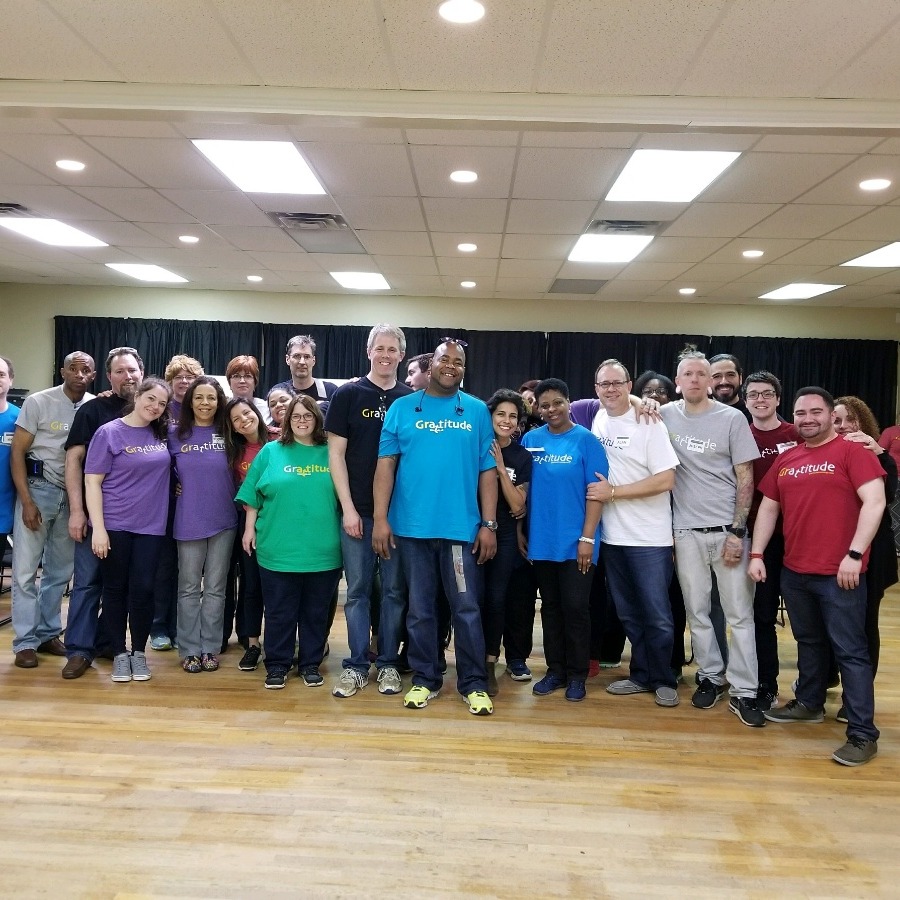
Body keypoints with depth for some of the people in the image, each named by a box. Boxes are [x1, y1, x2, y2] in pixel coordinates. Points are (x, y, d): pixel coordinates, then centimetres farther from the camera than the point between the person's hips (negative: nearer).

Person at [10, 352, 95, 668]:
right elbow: (17, 453, -5)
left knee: (60, 570, 11)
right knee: (26, 569, 0)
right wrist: (27, 501, -11)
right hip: (38, 489, -2)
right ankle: (25, 641, 11)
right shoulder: (38, 402, -6)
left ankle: (48, 633, 24)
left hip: (74, 496, 3)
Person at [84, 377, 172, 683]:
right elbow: (92, 482, -7)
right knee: (115, 589, 7)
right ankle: (120, 653, 20)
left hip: (150, 526, 3)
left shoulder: (162, 434, 6)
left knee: (143, 589, 3)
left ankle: (139, 652, 18)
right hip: (114, 525, -3)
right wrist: (98, 527, -13)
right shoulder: (109, 432, -5)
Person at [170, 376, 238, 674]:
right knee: (189, 588, 6)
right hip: (189, 521, 0)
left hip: (223, 521, 1)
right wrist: (176, 487, 1)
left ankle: (211, 648, 17)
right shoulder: (175, 434, 1)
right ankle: (189, 649, 16)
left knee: (215, 588, 7)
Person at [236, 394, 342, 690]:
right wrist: (250, 528, 1)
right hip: (278, 549, 0)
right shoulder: (271, 452, 4)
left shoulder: (331, 453, 4)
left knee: (316, 611, 11)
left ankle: (311, 663, 25)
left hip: (323, 550, 1)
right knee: (278, 612, 8)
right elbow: (253, 496, 6)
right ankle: (277, 664, 22)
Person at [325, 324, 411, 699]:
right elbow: (336, 453, -2)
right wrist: (348, 507, -8)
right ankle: (356, 665, 17)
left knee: (394, 591, 8)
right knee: (357, 590, 6)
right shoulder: (347, 394, 1)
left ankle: (388, 664, 21)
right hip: (358, 511, -1)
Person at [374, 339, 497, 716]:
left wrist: (488, 524, -2)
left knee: (467, 608, 4)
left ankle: (474, 683, 17)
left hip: (462, 526, 0)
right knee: (420, 608, 11)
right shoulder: (402, 408, 4)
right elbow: (386, 464, 1)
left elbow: (487, 471, 3)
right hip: (412, 526, 1)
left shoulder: (477, 411, 5)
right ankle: (424, 679, 25)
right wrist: (380, 518, -6)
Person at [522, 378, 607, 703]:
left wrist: (587, 537, -13)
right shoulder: (531, 439, 4)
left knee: (575, 608, 3)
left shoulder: (586, 440, -6)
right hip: (541, 540, 4)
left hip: (575, 542, -3)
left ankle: (577, 675, 17)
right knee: (550, 607, 13)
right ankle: (555, 670, 25)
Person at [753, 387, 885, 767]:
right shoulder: (786, 460, 12)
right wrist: (756, 554, 8)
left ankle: (863, 734, 5)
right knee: (808, 642, 20)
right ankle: (809, 703, 36)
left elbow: (875, 502, -14)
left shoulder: (853, 451, -6)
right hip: (794, 571, 6)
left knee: (850, 651, -1)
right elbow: (768, 508, 16)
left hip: (839, 573, -6)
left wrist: (854, 554, -20)